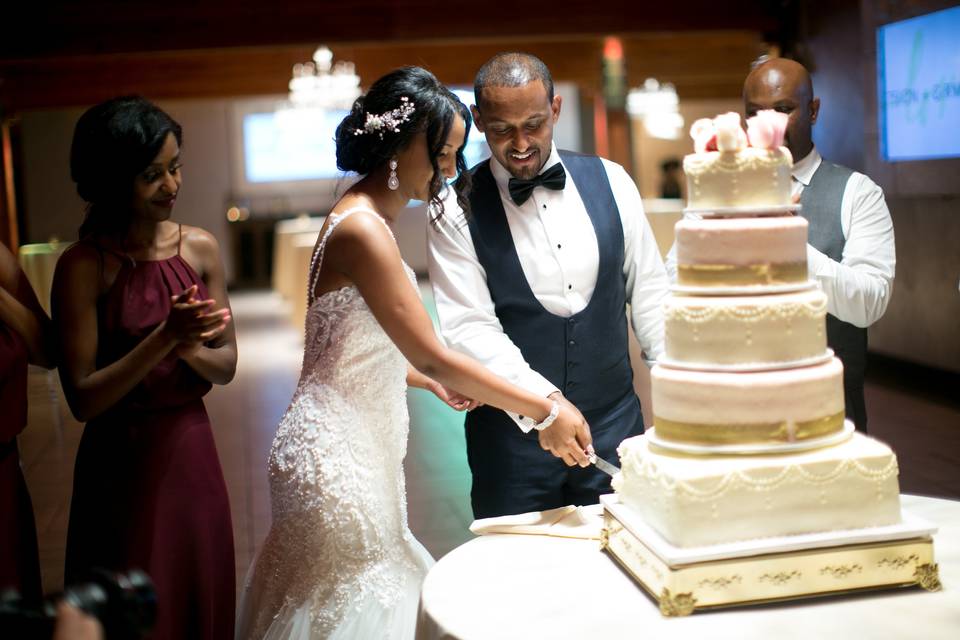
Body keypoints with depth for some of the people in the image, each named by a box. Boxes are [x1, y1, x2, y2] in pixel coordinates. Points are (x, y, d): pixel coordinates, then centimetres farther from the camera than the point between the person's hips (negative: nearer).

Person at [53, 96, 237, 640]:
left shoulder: (201, 248, -1)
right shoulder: (83, 266, -13)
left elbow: (225, 365, 2)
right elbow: (83, 398, -15)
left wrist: (189, 347, -19)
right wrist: (165, 337, -24)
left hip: (193, 452, 4)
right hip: (123, 464, -4)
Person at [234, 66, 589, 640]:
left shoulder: (368, 220, 9)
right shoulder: (362, 229, -21)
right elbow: (432, 355, -23)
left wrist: (432, 382, 7)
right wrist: (547, 410, -19)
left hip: (357, 449, 9)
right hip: (338, 458, -9)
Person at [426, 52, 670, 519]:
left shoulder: (610, 181, 2)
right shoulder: (456, 212, -7)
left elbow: (648, 290, 8)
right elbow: (469, 328, -14)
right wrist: (542, 402, -27)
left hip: (615, 426, 3)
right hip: (513, 434, -2)